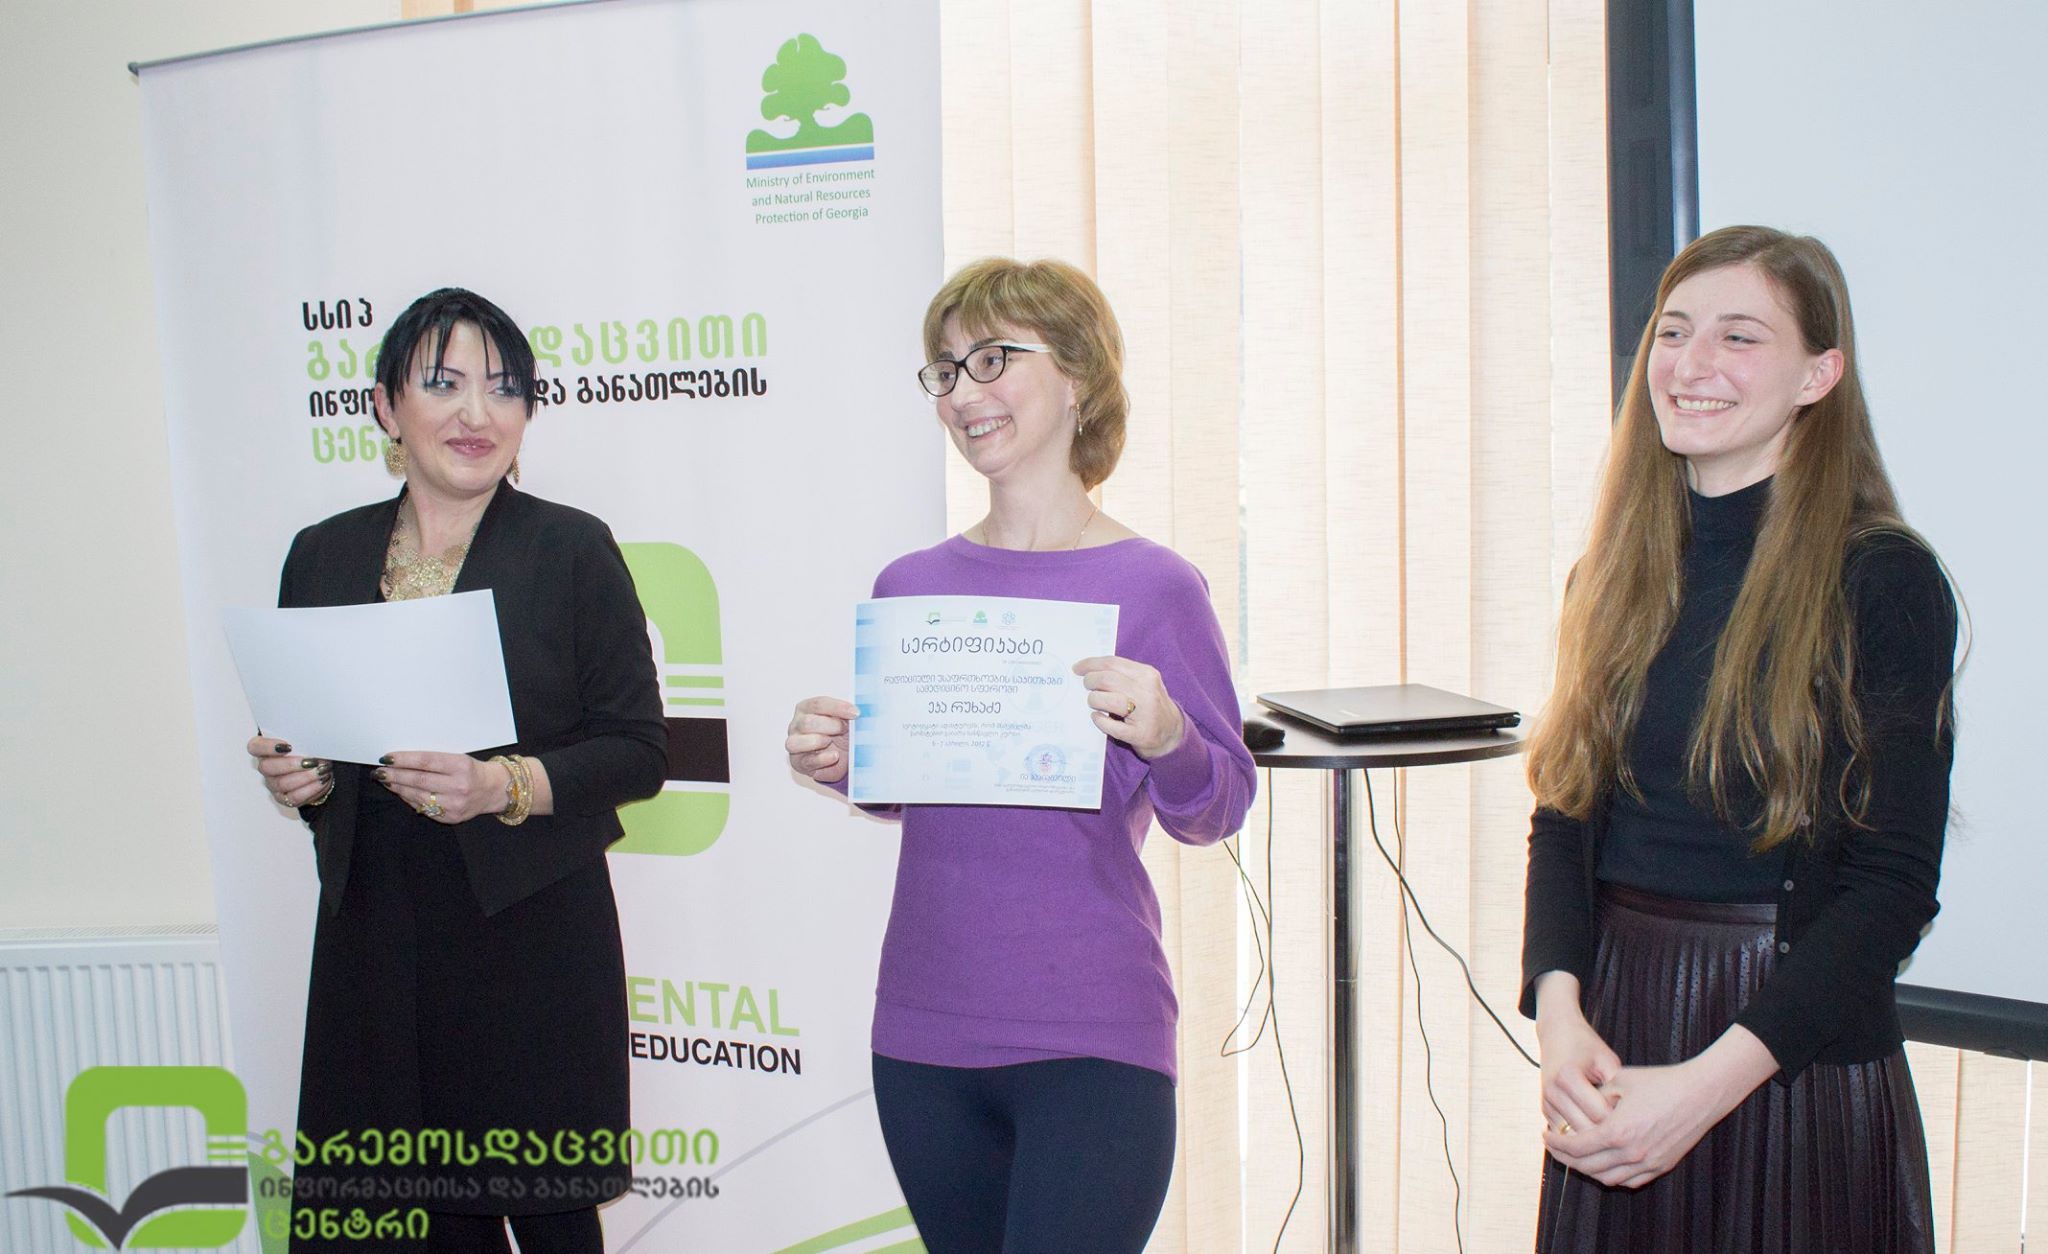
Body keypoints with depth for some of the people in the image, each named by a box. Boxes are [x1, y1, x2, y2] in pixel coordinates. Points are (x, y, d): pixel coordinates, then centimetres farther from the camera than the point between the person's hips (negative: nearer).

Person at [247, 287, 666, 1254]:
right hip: (373, 932, 3)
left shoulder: (572, 549, -2)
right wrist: (296, 776, -4)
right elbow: (299, 734, 18)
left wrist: (506, 786, -18)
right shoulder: (324, 555, 9)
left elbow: (638, 750, -4)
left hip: (532, 931, -3)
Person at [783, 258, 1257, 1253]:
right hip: (922, 1033, 5)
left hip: (1091, 1046, -4)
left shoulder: (1152, 586, -7)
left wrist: (1164, 736, -24)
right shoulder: (910, 587, 5)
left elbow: (1217, 810, -4)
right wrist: (837, 765, -4)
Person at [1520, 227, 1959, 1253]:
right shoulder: (1613, 579, 6)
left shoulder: (1880, 582, -9)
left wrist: (1708, 1081, -19)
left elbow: (1892, 882, -13)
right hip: (1613, 1036, 4)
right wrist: (1560, 1016, -12)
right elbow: (1562, 822, 4)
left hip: (1797, 1063, -4)